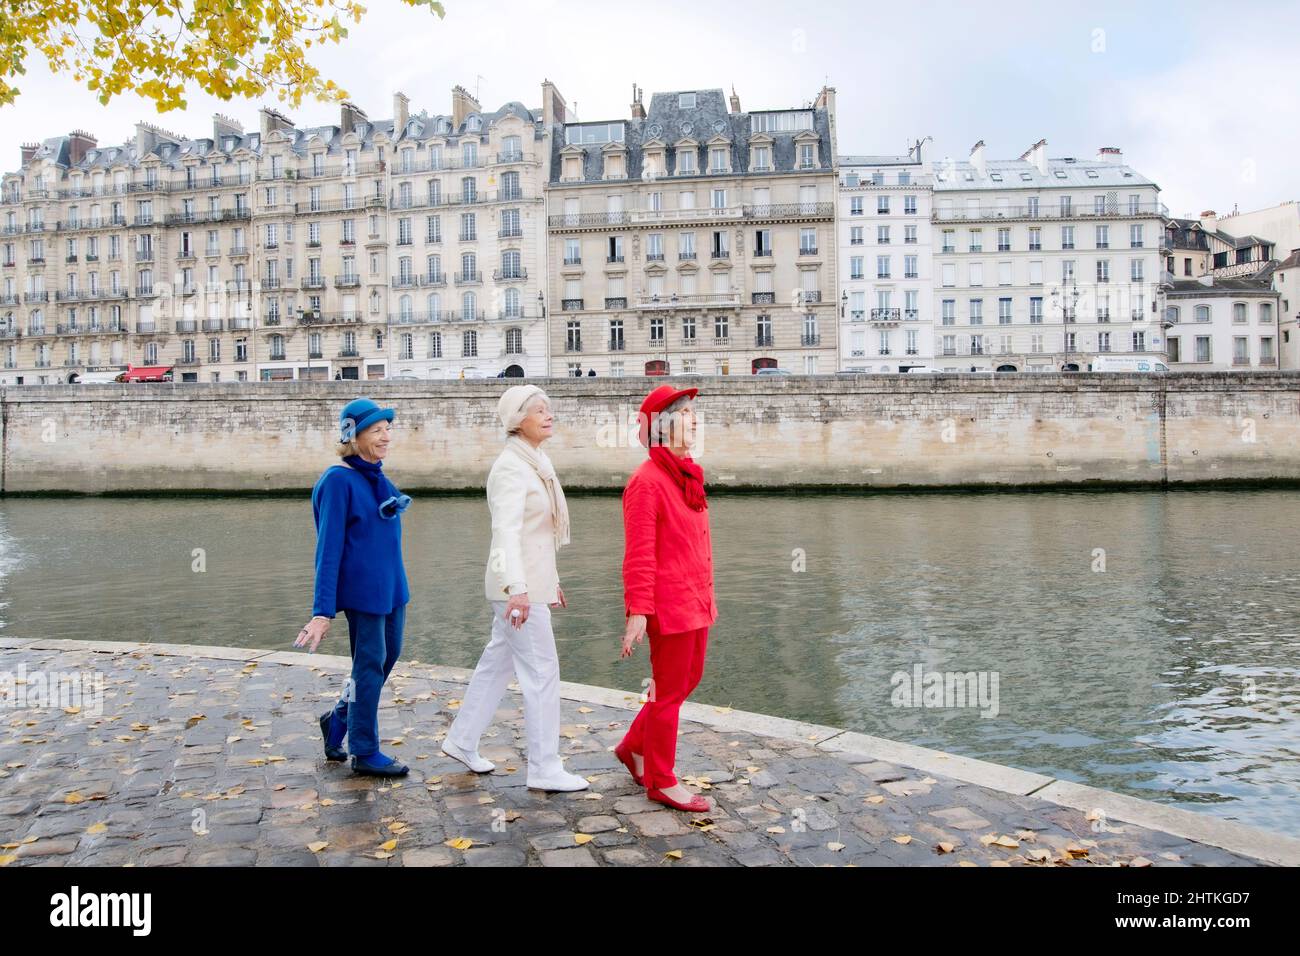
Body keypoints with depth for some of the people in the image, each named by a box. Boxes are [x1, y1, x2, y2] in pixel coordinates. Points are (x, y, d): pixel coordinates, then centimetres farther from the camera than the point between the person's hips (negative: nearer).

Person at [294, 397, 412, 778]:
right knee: (370, 664, 2)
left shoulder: (376, 477, 8)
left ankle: (338, 719, 34)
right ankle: (365, 752, 18)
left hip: (391, 585, 8)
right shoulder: (339, 480, -15)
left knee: (389, 654, 15)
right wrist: (322, 611, -19)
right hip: (363, 586, -8)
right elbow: (328, 548, -17)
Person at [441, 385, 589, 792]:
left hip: (533, 579, 10)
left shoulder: (539, 462, 13)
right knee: (542, 671, -3)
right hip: (518, 583, -10)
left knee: (498, 661, 18)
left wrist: (551, 579, 23)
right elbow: (506, 530, -27)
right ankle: (545, 769, 8)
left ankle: (461, 741, 33)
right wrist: (517, 588, -36)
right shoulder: (511, 467, -16)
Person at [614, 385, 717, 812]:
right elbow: (639, 555, -20)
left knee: (688, 679, 20)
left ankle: (633, 747, 37)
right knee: (669, 691, 4)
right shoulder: (647, 481, -16)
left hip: (696, 601, 9)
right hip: (669, 604, -9)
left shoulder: (687, 476, 12)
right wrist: (637, 612, -22)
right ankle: (661, 781, 21)